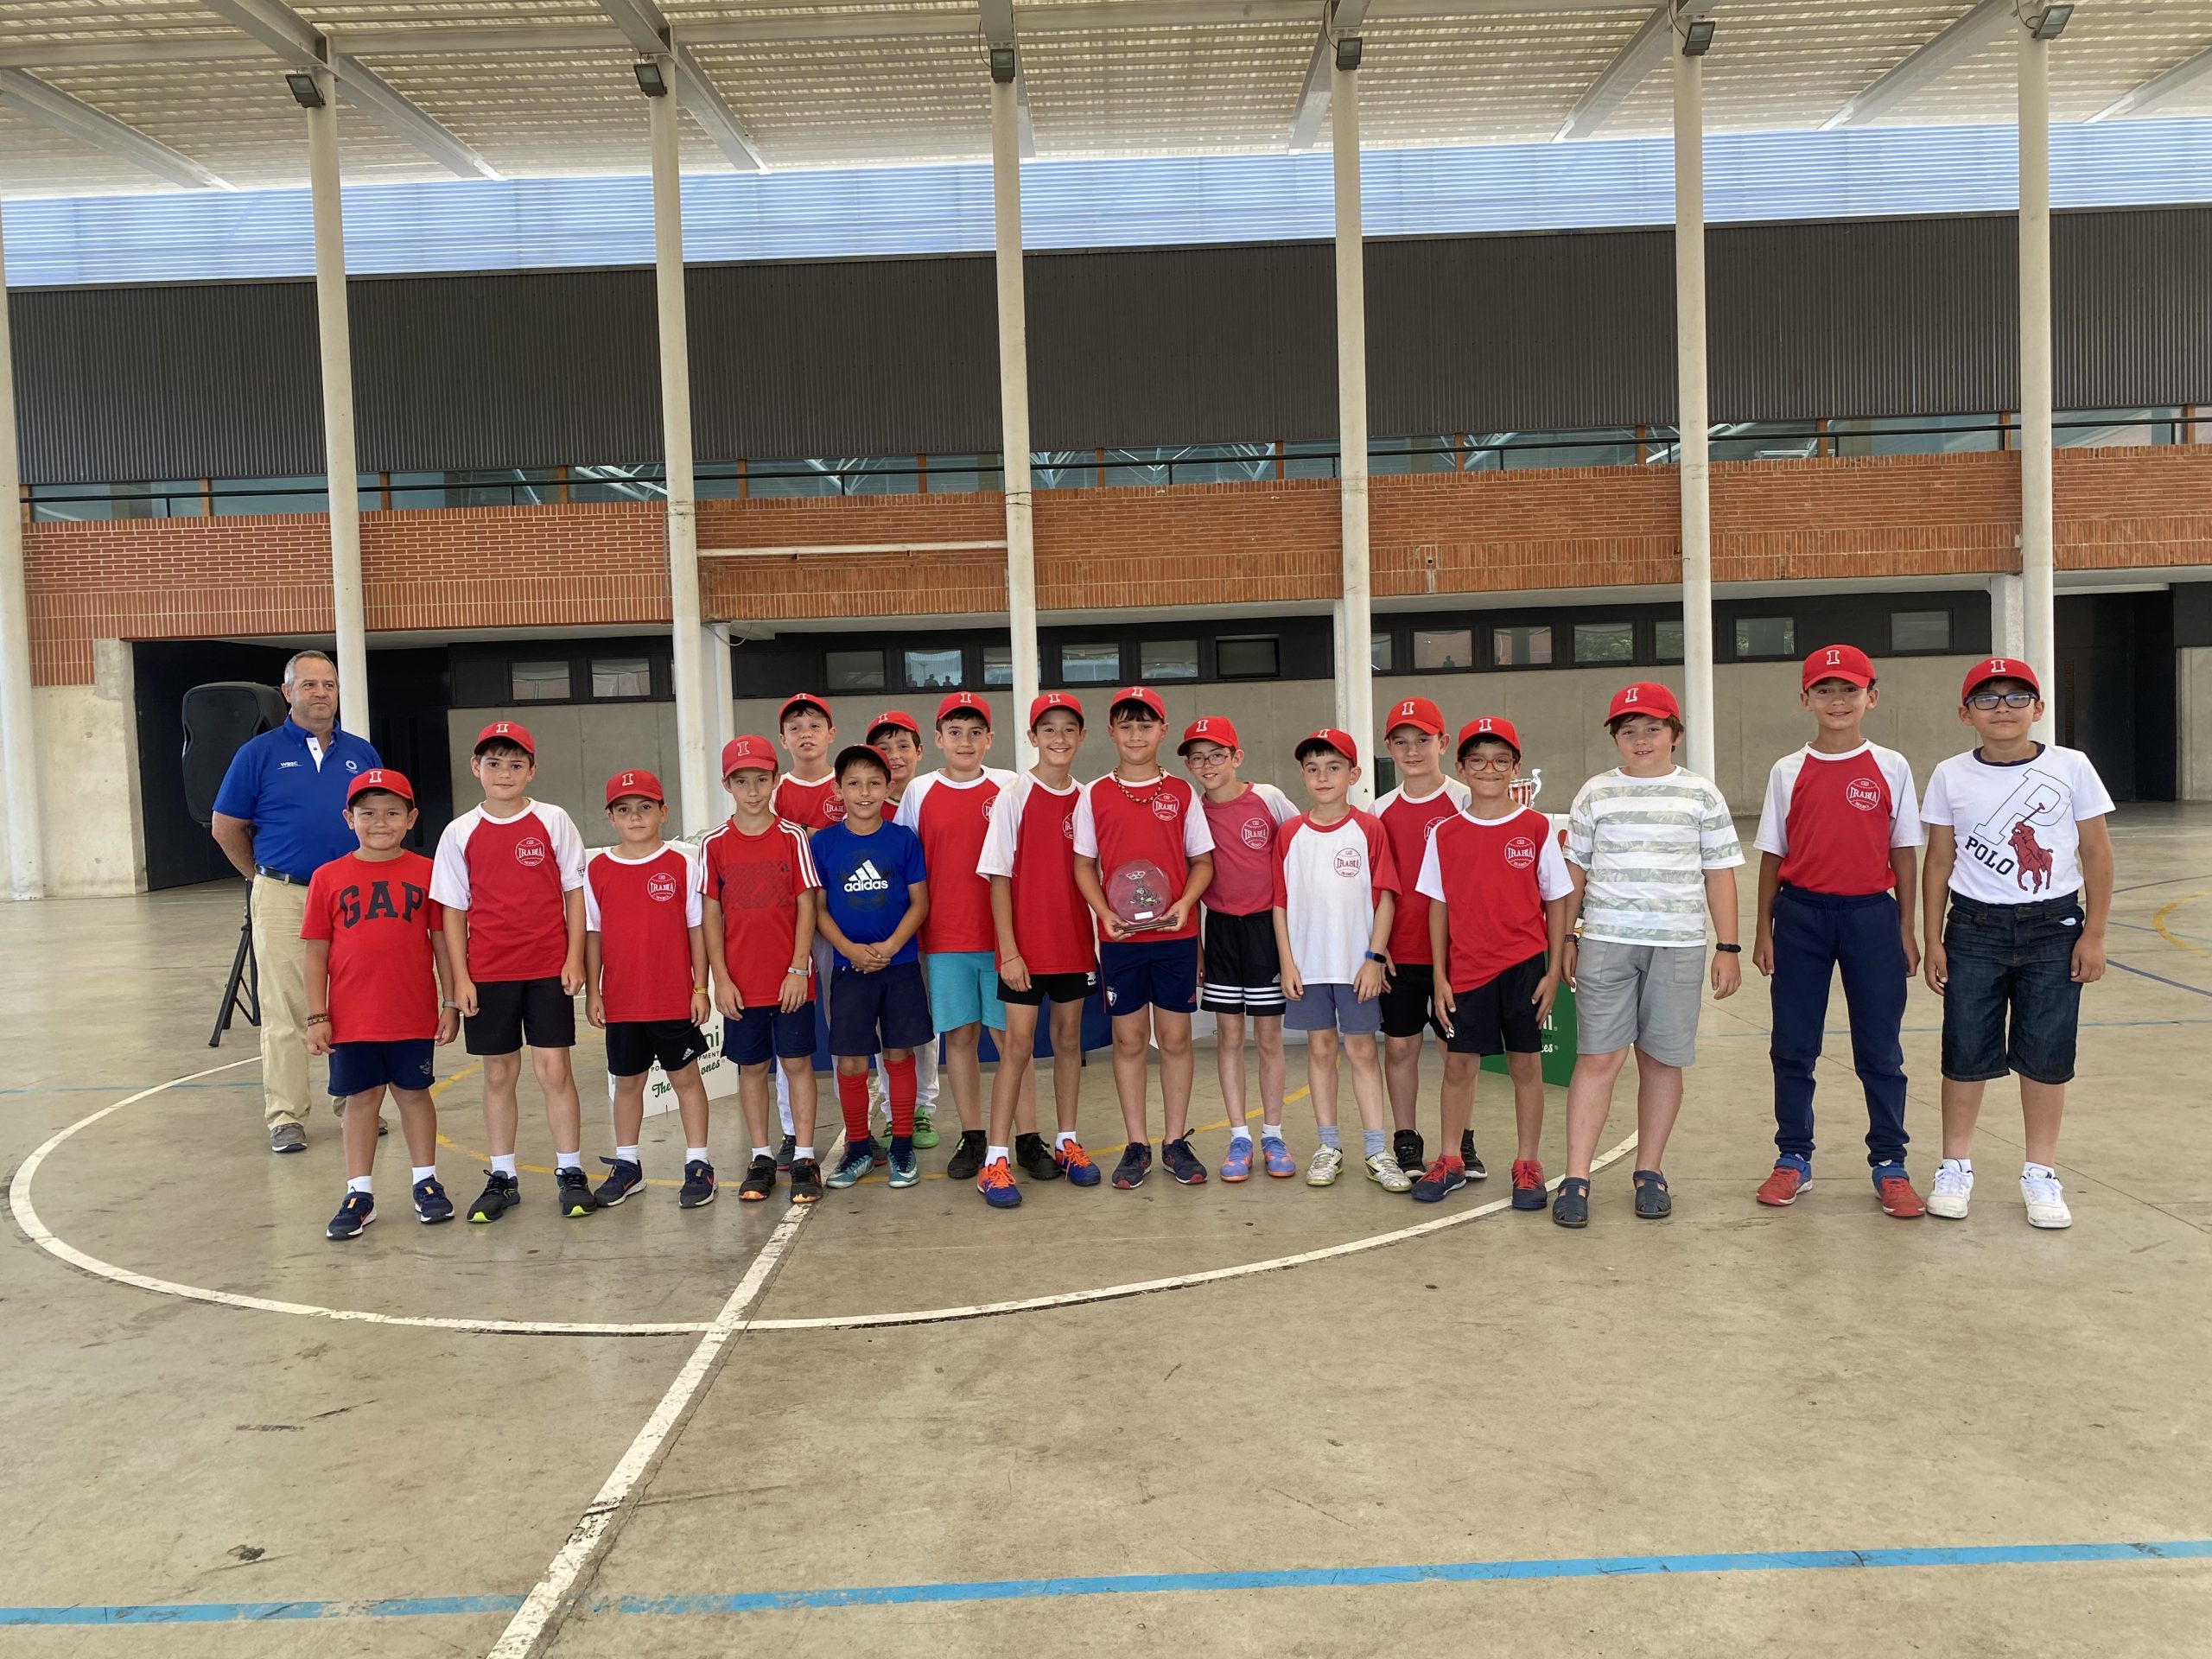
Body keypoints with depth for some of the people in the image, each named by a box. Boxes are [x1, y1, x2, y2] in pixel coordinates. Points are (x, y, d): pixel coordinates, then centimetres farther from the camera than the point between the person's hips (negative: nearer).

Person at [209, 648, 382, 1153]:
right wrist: (267, 876, 10)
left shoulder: (362, 753, 9)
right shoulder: (260, 753, 0)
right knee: (285, 1012, 0)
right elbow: (226, 827, 5)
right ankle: (284, 1116, 8)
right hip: (284, 901, -3)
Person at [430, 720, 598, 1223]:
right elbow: (453, 911, 4)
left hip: (548, 970, -1)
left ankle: (571, 1173, 11)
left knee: (554, 1069, -1)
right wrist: (460, 977, -2)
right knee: (499, 1075, 10)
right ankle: (502, 1177, 21)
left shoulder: (553, 822, -1)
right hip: (487, 973, 2)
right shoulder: (460, 833, 2)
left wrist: (574, 959, -5)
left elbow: (574, 894, 2)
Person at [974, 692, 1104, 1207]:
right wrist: (1008, 949, -12)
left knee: (1069, 1039, 12)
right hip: (1026, 947, -4)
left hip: (1075, 943, 4)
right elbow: (999, 878, -7)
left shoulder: (1086, 798, 6)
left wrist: (1103, 933, 5)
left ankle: (1066, 1142, 24)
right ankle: (996, 1159, 1)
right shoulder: (1014, 796, -6)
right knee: (1017, 1046, -3)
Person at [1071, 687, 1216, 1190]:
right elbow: (1084, 865, 5)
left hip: (1176, 936, 0)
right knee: (1129, 1039, 6)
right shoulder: (1094, 795, 3)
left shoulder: (1182, 793, 4)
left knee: (1175, 1037, 6)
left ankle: (1176, 1141, 17)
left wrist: (1184, 903, -12)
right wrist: (1104, 913, -11)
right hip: (1120, 937, 0)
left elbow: (1203, 861, 5)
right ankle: (1137, 1145, 16)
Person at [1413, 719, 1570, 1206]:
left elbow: (1556, 902, 2)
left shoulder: (1537, 829, -1)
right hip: (1466, 967, 1)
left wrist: (1553, 971, -2)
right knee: (1458, 1064, 7)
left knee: (1526, 1064, 7)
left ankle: (1527, 1164, 18)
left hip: (1524, 965, -1)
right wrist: (1440, 977, 1)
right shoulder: (1445, 835, 2)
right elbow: (1438, 907, 5)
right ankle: (1450, 1161, 20)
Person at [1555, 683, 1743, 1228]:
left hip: (1678, 944, 1)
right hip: (1606, 942, 0)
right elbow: (1575, 870, 11)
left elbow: (1718, 873, 7)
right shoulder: (1595, 794, 8)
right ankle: (1576, 1179, 0)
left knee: (1662, 1059, 5)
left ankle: (1650, 1172, 19)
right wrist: (1565, 939, 7)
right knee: (1599, 1057, -4)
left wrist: (1728, 947, 3)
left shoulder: (1701, 795, 7)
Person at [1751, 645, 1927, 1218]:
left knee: (1880, 1047, 5)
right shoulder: (1787, 773, 3)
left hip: (1870, 914, -1)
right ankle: (1793, 1159, 18)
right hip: (1801, 915, 1)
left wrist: (1906, 931, 3)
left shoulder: (1891, 768, 2)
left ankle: (1889, 1164, 16)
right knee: (1793, 1045, 7)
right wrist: (1763, 930, 4)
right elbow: (1772, 855, 6)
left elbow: (1903, 853, 4)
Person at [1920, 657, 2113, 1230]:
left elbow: (2097, 855, 1)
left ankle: (2040, 1173, 20)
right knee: (1965, 1054, 4)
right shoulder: (1950, 776, 0)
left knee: (2046, 1057, 5)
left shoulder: (2071, 768, -3)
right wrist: (1934, 941, 2)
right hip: (1974, 929, 1)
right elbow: (1939, 863, 4)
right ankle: (1956, 1166, 20)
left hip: (2053, 929, 0)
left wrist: (2093, 935, -2)